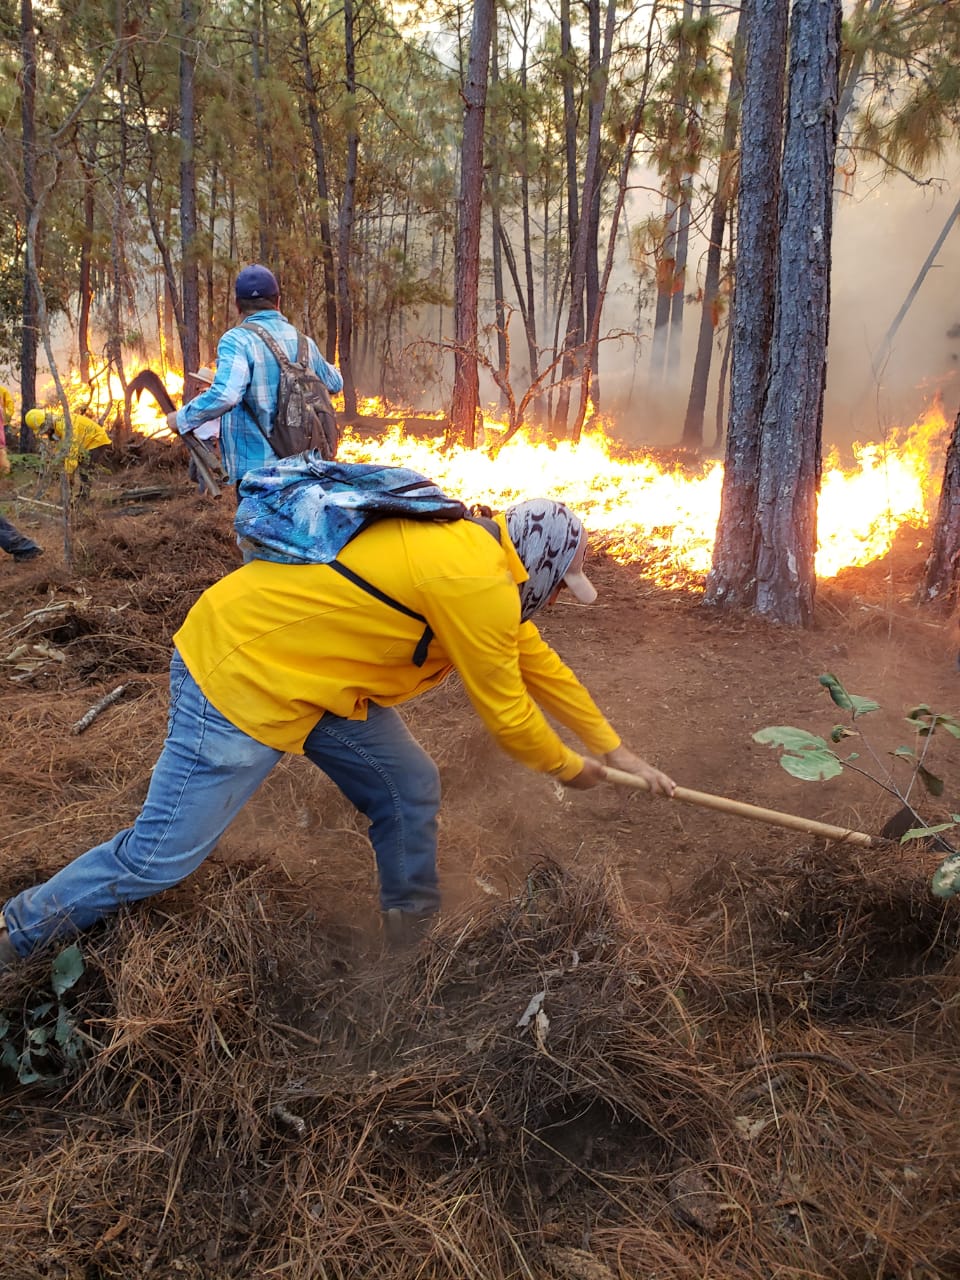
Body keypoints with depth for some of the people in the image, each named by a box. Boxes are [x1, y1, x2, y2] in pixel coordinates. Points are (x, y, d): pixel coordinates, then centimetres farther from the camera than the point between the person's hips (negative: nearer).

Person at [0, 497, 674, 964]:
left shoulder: (472, 545, 8)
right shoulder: (479, 582, -22)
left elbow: (536, 660, 16)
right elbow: (506, 714, -12)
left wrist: (615, 750, 21)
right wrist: (569, 767, 8)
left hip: (309, 669, 10)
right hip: (239, 677, -10)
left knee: (411, 789, 10)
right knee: (162, 855, -1)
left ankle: (414, 924, 30)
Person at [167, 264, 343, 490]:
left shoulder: (237, 340, -14)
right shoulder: (303, 341, 5)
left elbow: (224, 395, -29)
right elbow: (335, 384, 21)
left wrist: (182, 419, -15)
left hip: (255, 468, -6)